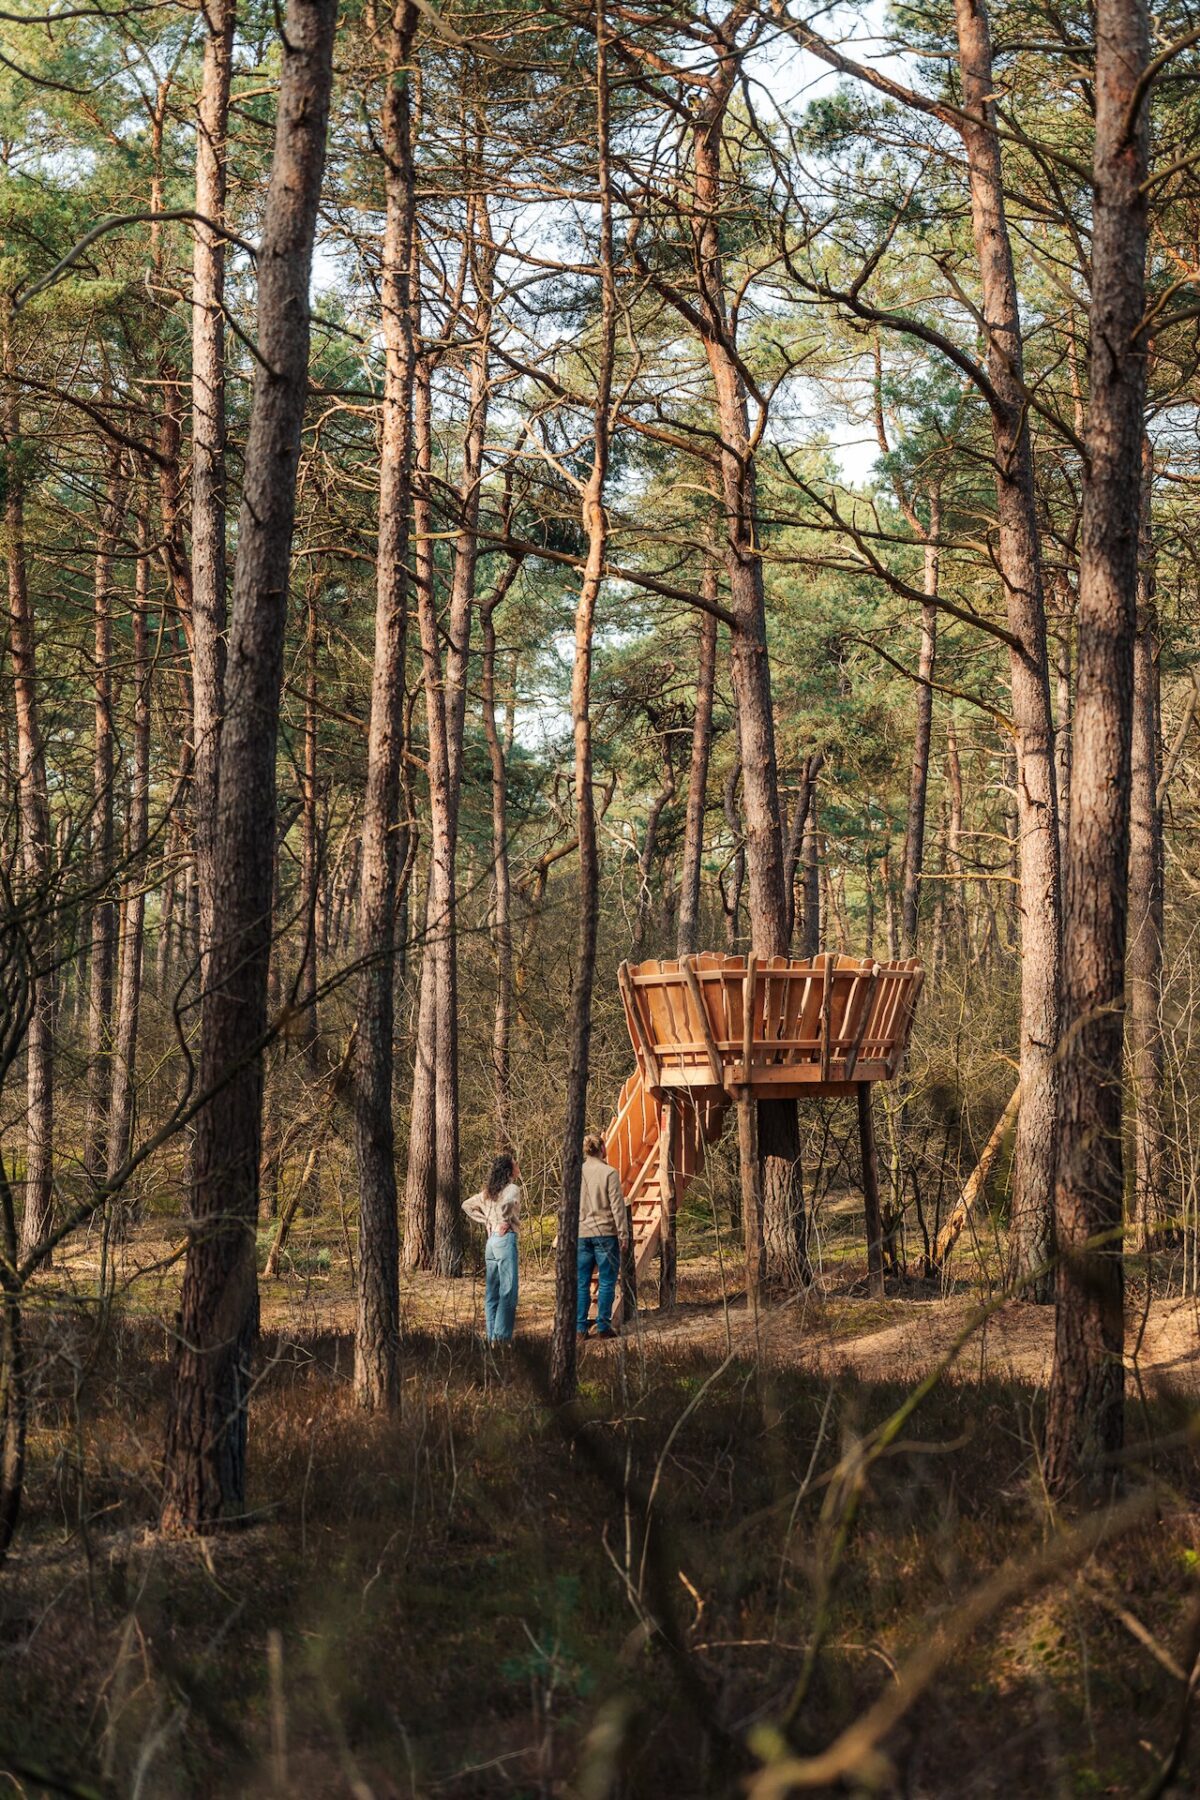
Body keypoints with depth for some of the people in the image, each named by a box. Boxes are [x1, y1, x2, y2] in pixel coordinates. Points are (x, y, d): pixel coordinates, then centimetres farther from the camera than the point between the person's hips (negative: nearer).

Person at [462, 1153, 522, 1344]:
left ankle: (492, 1336, 12)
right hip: (506, 1238, -8)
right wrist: (509, 1221, -14)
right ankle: (502, 1336, -11)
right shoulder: (512, 1188, -8)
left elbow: (467, 1205, 19)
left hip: (490, 1240, 8)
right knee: (508, 1291, -7)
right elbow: (506, 1204, -30)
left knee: (492, 1292, 10)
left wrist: (485, 1221, 13)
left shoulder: (488, 1191, 15)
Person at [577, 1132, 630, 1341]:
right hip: (605, 1233, -4)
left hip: (581, 1235, 4)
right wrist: (624, 1236, -3)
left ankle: (580, 1327, 7)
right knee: (606, 1282, 3)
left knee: (581, 1283, 7)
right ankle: (603, 1326, 1)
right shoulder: (609, 1173, -8)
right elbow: (617, 1207, -8)